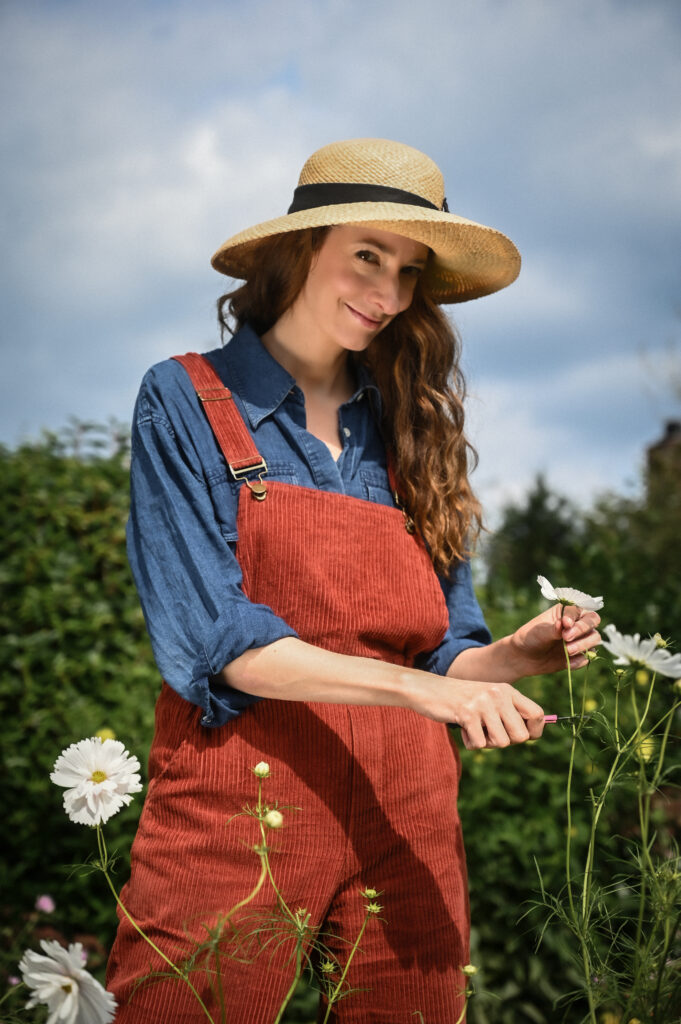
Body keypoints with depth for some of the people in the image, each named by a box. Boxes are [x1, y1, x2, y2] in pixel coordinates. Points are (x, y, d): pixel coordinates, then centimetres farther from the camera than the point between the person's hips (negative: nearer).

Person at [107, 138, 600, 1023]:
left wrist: (516, 656, -8)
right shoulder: (187, 401, 0)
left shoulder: (408, 431, 13)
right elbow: (214, 639, -11)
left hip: (405, 816, 4)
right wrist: (416, 687, -20)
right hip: (240, 804, -4)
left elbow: (444, 650, 14)